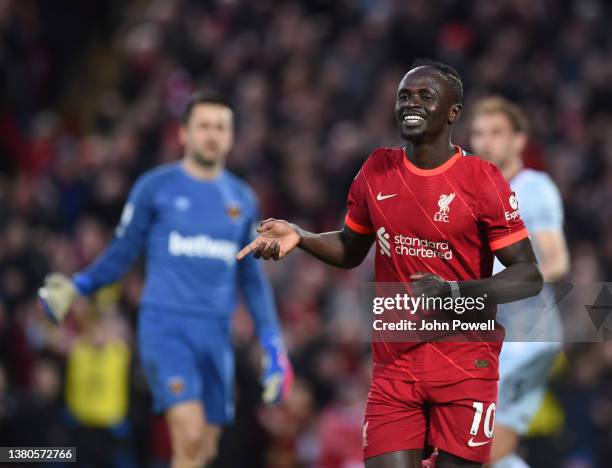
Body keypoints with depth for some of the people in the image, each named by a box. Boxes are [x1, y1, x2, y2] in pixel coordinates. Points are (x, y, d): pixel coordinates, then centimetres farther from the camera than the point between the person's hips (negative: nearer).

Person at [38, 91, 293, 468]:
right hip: (165, 324, -5)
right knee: (190, 435, -20)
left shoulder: (242, 199, 14)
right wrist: (78, 287, -10)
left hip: (217, 332, 5)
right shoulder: (155, 187, 2)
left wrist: (273, 345, 13)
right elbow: (122, 254, 6)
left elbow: (252, 278, 19)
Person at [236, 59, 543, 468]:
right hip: (394, 362, 3)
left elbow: (529, 277, -9)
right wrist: (299, 237, 1)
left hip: (466, 363, -3)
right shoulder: (376, 171, 6)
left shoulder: (483, 181, -9)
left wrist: (452, 292, -23)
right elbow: (351, 250, 21)